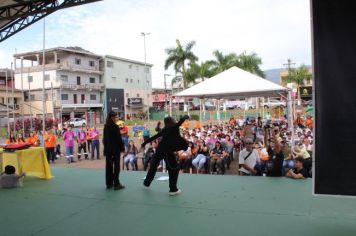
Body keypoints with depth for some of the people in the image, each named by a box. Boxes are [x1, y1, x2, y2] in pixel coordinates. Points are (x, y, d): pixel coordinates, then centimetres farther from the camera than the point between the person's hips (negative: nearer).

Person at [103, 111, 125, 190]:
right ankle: (116, 184, 2)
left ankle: (109, 184, 18)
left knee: (108, 166, 11)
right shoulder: (115, 126, -14)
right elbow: (119, 138, -13)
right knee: (116, 166, 0)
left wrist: (106, 146, 16)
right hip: (115, 149, -7)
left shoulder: (106, 127, 7)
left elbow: (104, 138, 11)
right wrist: (122, 148, -5)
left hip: (108, 149, 7)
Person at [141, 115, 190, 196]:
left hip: (160, 149, 7)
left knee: (154, 165, 24)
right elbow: (181, 120, -4)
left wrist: (144, 143, 26)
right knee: (174, 168, 3)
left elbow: (155, 136, 20)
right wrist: (185, 117, 19)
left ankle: (147, 182, 42)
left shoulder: (165, 129, 19)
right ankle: (173, 189, -2)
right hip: (168, 151, -7)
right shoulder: (175, 127, 4)